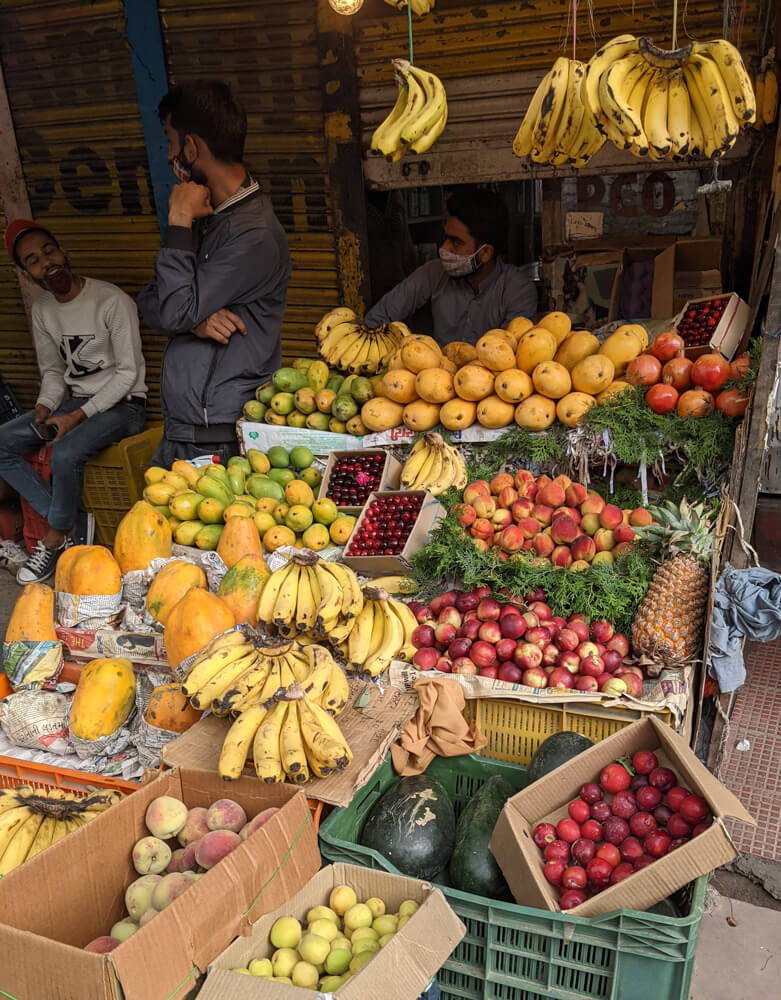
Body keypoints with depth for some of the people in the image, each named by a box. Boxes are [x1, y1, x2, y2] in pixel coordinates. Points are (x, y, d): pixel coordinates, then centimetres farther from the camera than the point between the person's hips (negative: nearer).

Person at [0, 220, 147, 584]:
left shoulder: (112, 301, -16)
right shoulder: (42, 310, 7)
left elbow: (128, 373, -16)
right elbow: (53, 371, 15)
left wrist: (79, 415, -20)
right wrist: (45, 407, -7)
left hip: (122, 404, -7)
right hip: (75, 401, 7)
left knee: (65, 453, -33)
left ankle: (55, 540, -8)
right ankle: (67, 523, -7)